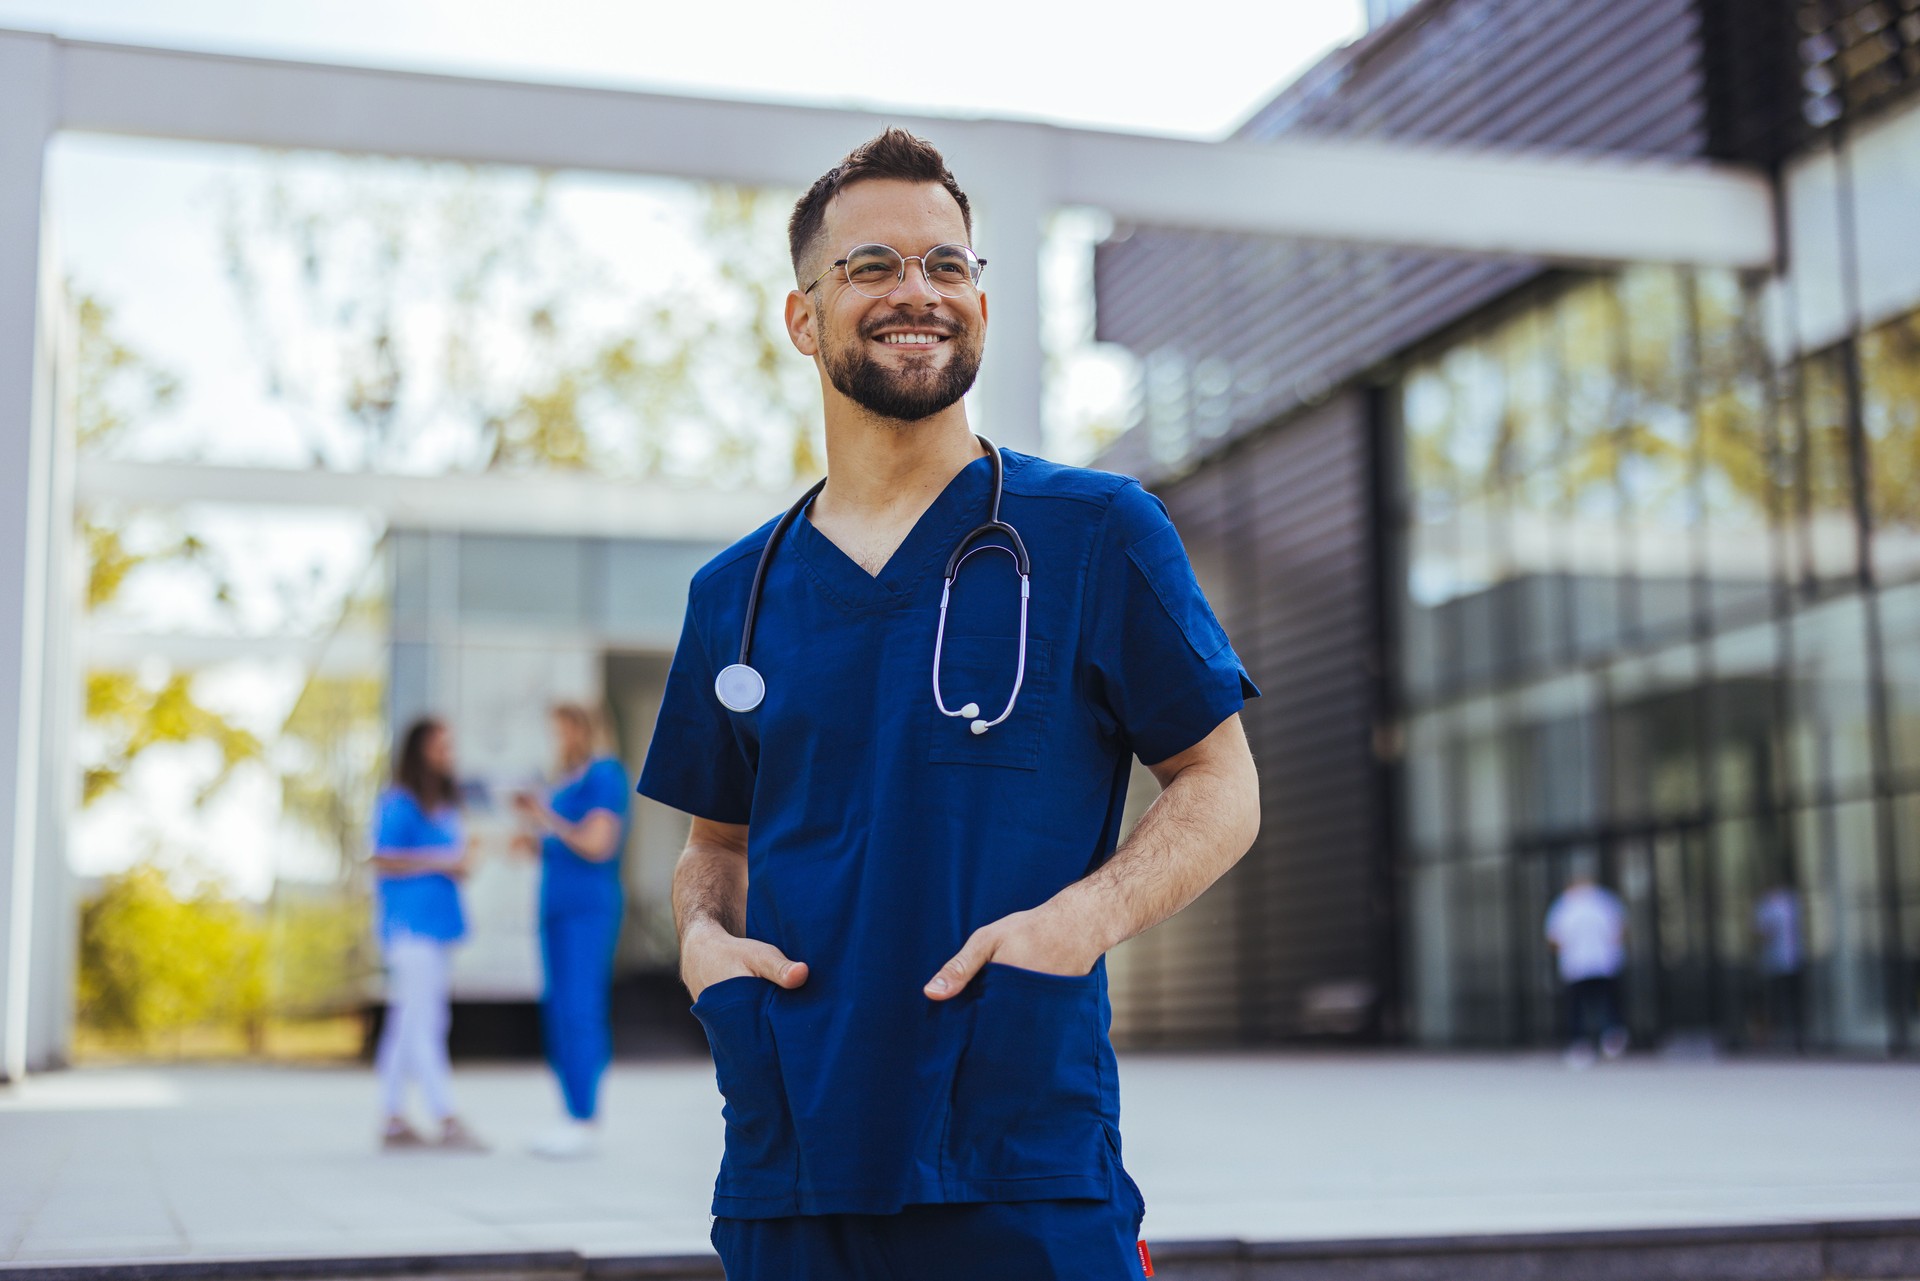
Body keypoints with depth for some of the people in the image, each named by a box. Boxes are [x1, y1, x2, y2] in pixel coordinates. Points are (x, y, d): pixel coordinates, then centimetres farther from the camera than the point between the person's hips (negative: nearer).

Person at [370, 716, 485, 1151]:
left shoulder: (444, 805, 18)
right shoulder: (399, 803, -8)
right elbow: (382, 862, -13)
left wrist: (462, 862, 3)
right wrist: (441, 861, -15)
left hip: (437, 922, 9)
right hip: (410, 923, -9)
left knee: (405, 1022, 11)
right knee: (422, 1021, -9)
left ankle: (394, 1121, 15)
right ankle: (448, 1122, -12)